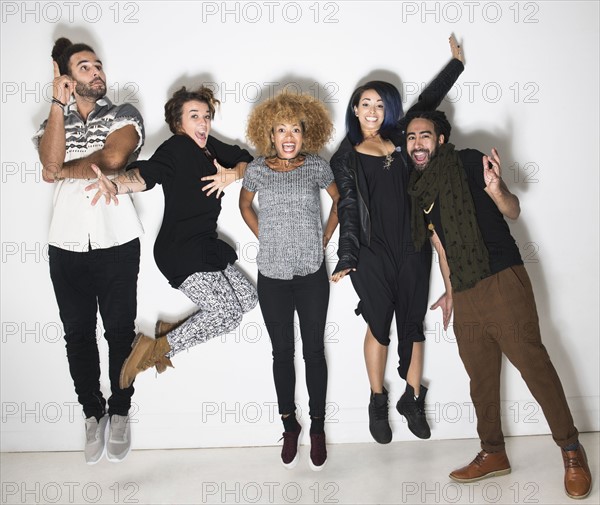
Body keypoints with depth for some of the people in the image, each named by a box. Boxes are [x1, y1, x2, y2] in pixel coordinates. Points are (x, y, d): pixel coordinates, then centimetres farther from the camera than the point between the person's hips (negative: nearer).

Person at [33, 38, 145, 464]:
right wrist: (58, 105, -7)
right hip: (66, 245, 3)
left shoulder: (124, 114, 4)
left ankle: (120, 413, 23)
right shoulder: (53, 122, 12)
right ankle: (93, 413, 26)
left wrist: (64, 171, -6)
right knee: (78, 333, 9)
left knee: (120, 330, 5)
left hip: (117, 243, -3)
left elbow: (113, 158, -18)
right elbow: (51, 163, -10)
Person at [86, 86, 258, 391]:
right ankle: (156, 347, -3)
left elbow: (245, 158, 20)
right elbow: (147, 173, -30)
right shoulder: (176, 148, -13)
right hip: (180, 251, -9)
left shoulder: (209, 146, 11)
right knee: (228, 314, -15)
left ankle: (171, 331, 14)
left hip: (206, 245, 9)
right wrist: (116, 184, -52)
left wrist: (233, 174, -3)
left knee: (248, 299, 9)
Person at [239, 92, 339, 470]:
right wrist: (264, 238, 7)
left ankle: (318, 427, 22)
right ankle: (290, 425, 27)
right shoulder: (257, 169, -1)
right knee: (282, 353, 11)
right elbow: (245, 205, 17)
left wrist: (326, 237, 5)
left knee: (314, 351, 6)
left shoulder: (317, 166, -2)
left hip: (312, 274, 0)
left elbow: (339, 200, 14)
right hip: (272, 276, 1)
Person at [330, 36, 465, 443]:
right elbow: (348, 210, -3)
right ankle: (378, 404, 21)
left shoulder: (400, 142, 12)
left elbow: (426, 102, 24)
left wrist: (457, 63, 34)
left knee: (412, 326, 8)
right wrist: (346, 258, -10)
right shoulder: (346, 158, 4)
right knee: (379, 327, 4)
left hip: (412, 250, 3)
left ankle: (413, 400, 23)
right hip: (372, 254, -3)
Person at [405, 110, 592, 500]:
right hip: (465, 293, 6)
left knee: (531, 362, -7)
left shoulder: (468, 162, -4)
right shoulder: (418, 190, 13)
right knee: (481, 377, 12)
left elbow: (514, 212, -6)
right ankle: (493, 453, 25)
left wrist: (495, 191, -27)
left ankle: (572, 451, 8)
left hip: (502, 280, -6)